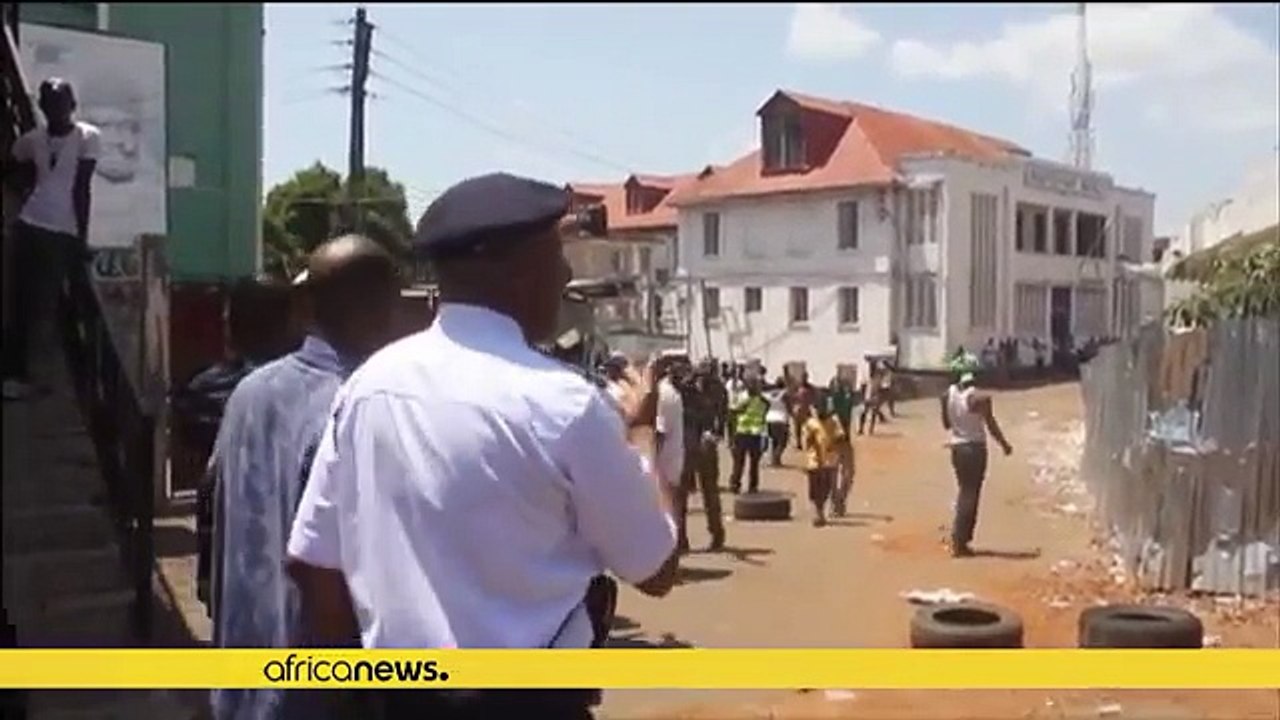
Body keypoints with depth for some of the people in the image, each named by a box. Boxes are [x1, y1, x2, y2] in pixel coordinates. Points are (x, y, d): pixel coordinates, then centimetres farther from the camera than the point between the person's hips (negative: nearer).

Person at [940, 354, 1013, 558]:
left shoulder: (948, 395, 0)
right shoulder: (979, 397, -15)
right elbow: (991, 426, -10)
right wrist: (1005, 445, 3)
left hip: (956, 448, 5)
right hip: (975, 448, -5)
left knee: (965, 491, 17)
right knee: (970, 494, 0)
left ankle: (961, 538, 19)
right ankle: (959, 541, -3)